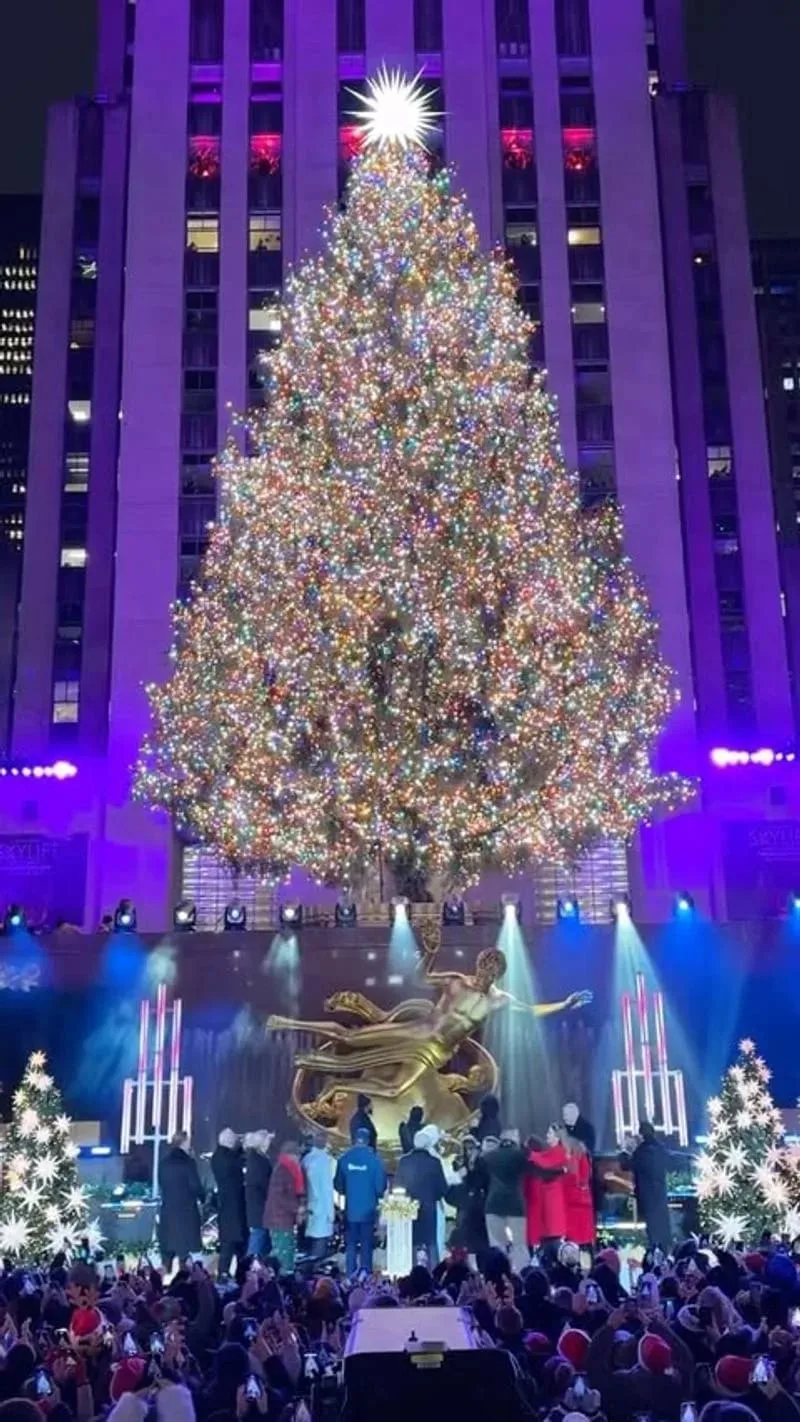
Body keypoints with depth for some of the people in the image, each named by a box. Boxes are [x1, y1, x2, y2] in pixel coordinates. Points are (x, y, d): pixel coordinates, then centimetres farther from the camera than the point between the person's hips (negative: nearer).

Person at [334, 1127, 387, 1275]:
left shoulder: (344, 1158, -6)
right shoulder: (374, 1158, -10)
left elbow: (338, 1185, -1)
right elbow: (380, 1185, -8)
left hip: (350, 1209, 1)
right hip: (368, 1210, -1)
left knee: (351, 1245, 12)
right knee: (366, 1246, 8)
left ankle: (351, 1276, 12)